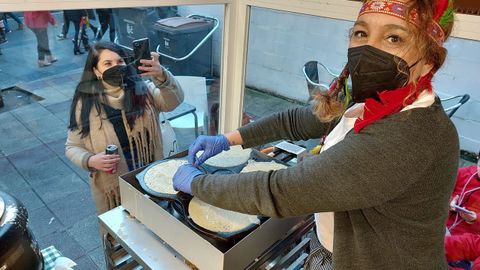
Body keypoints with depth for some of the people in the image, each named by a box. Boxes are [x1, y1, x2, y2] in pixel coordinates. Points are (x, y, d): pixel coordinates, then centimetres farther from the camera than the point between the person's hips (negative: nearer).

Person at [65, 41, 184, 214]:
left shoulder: (143, 91, -6)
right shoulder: (85, 104, -6)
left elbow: (175, 101, -23)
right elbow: (72, 147, 1)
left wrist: (161, 76, -42)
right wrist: (90, 161, -20)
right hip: (110, 188, 0)